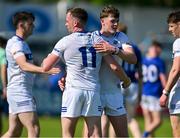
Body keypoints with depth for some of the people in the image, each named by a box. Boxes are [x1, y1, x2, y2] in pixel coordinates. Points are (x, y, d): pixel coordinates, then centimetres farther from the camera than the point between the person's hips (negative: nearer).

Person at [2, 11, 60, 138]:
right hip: (19, 92, -10)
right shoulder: (16, 43, -14)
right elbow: (24, 66, -30)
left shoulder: (22, 43, 19)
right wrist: (45, 70, -46)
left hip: (23, 93, 10)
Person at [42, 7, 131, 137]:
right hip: (93, 91, 3)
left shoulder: (65, 42, -3)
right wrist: (126, 80, 23)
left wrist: (48, 57, 24)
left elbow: (46, 67, 0)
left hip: (73, 91, -3)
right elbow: (115, 67, 4)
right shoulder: (98, 40, 7)